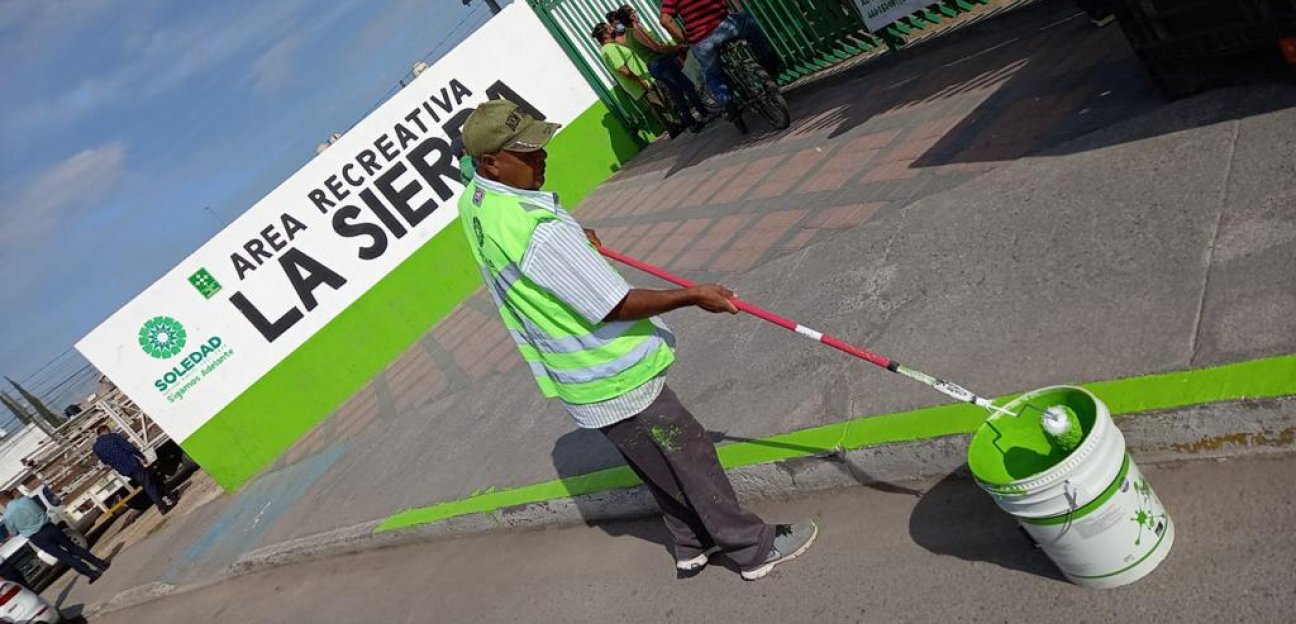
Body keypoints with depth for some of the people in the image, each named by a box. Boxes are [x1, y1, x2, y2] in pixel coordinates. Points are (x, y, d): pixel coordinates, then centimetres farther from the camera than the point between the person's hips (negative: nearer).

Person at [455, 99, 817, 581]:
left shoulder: (472, 201, -2)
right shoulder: (539, 233, -33)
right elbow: (615, 305, -28)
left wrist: (573, 238, 11)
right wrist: (693, 296, -17)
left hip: (575, 376, 9)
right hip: (611, 383, -9)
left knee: (660, 466, 24)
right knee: (690, 455, 7)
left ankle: (692, 544, 41)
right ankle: (755, 549, 24)